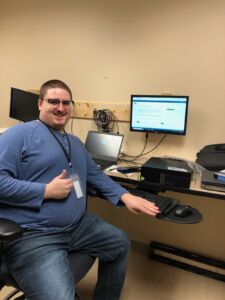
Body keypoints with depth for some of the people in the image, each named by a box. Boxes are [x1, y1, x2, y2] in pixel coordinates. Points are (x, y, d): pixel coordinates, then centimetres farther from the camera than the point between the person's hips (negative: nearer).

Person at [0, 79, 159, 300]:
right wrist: (46, 191, -20)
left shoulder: (75, 142, 17)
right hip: (33, 234, -7)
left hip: (79, 224, 8)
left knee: (121, 243, 18)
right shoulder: (20, 134, -9)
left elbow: (95, 174, 18)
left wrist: (125, 196, 5)